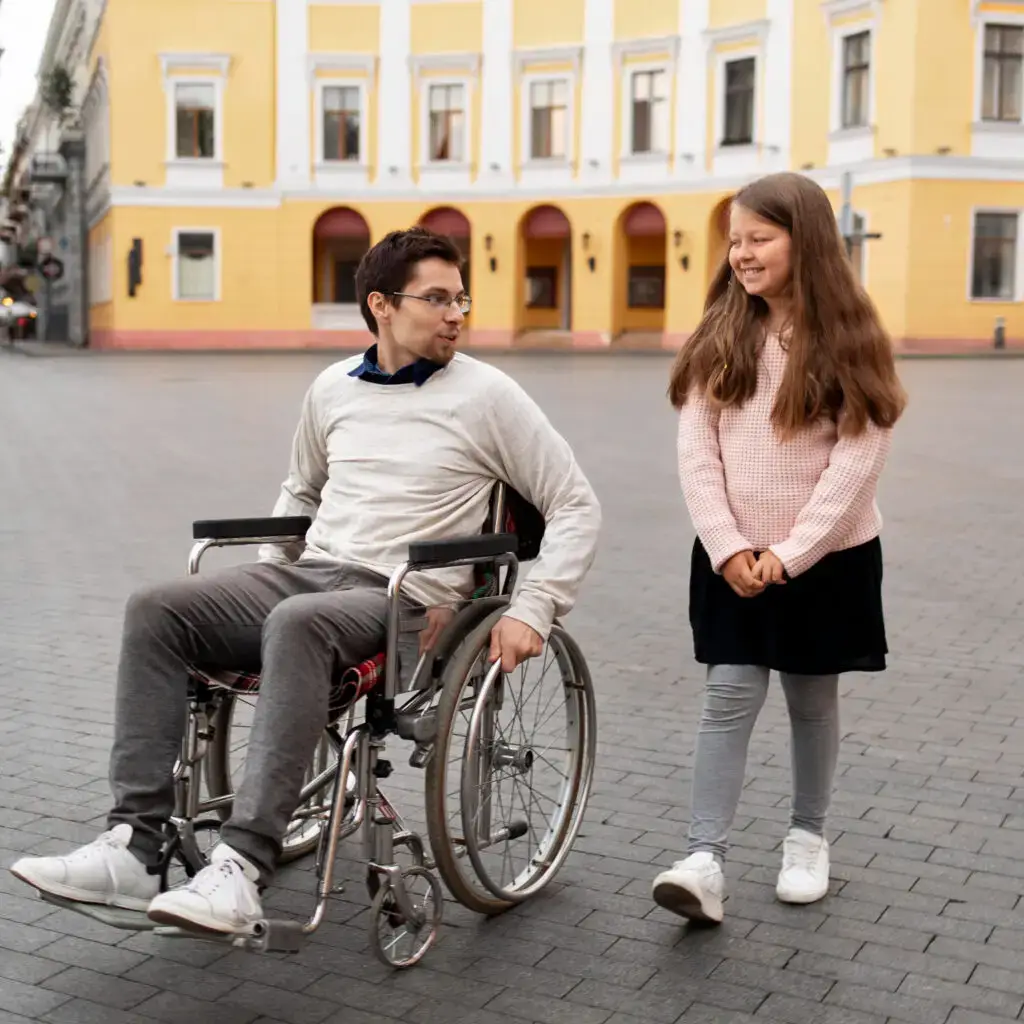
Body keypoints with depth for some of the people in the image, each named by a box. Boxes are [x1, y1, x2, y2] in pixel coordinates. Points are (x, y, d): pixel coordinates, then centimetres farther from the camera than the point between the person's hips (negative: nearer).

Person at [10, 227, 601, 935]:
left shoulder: (486, 396, 0)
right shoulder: (334, 388, 15)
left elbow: (577, 506, 0)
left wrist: (533, 611, -10)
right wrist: (267, 575, 18)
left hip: (403, 598, -5)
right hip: (307, 571, 6)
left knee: (297, 624, -38)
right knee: (156, 611, -16)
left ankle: (243, 869, -38)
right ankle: (134, 847, -19)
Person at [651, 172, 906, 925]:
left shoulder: (849, 339, -7)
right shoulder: (720, 338, 2)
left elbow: (858, 458, -12)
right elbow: (696, 448, -2)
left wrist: (791, 552, -16)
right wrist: (727, 546, -11)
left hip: (827, 557, -2)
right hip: (734, 558, 2)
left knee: (813, 698, 11)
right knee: (730, 696, -3)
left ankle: (809, 837, 29)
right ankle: (706, 861, -4)